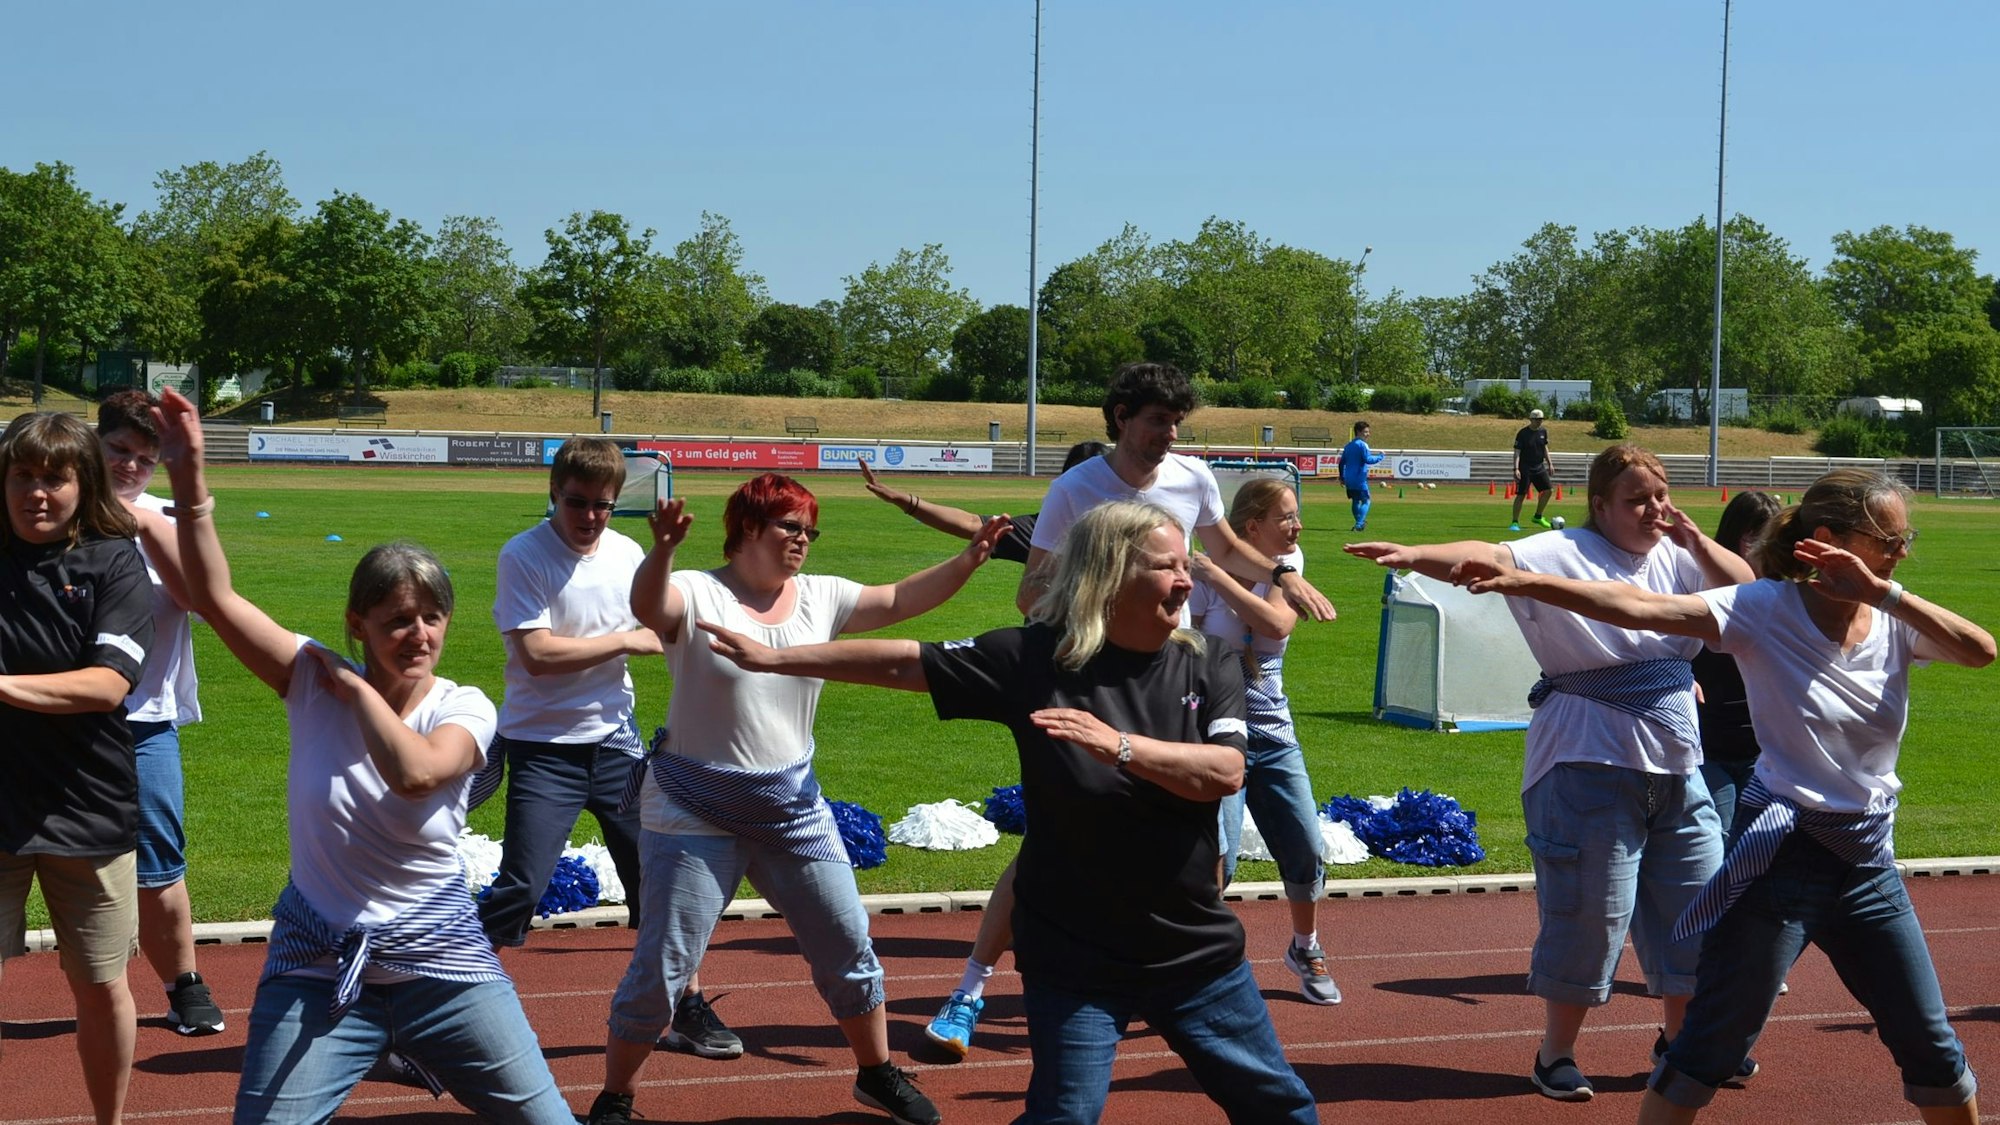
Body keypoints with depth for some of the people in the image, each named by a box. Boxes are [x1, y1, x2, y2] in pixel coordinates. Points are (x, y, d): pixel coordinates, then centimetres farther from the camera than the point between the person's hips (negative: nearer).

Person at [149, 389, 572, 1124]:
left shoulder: (463, 708, -6)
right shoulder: (314, 681, -4)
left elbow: (414, 773, -29)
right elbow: (214, 596, -14)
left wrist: (357, 689, -16)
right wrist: (189, 484, -24)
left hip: (441, 963, 0)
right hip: (317, 968, 0)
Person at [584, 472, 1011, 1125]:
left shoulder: (819, 598, 5)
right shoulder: (698, 594, -12)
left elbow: (900, 602, 5)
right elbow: (648, 606, -32)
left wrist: (967, 560, -10)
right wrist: (663, 549, -53)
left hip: (793, 808, 5)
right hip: (696, 813, -5)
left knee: (847, 943, 11)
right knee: (663, 965, -2)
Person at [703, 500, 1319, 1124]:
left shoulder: (1211, 666, -3)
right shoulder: (1034, 657, -9)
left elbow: (1224, 772, -19)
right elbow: (905, 663, -5)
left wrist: (1119, 745, -33)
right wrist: (776, 658, -4)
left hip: (1197, 950, 3)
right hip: (1072, 957, -3)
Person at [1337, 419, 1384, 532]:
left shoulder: (1348, 446, 15)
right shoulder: (1362, 445, -11)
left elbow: (1342, 462, 18)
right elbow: (1368, 459, -20)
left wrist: (1342, 477, 25)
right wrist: (1380, 457, -5)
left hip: (1349, 479, 8)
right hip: (1359, 479, -8)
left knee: (1355, 501, 19)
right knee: (1366, 501, -3)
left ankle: (1359, 523, 27)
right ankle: (1359, 524, -17)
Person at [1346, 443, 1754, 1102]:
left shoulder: (1677, 557, 10)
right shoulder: (1566, 554, -10)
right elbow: (1492, 558, -24)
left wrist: (1695, 541, -3)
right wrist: (1415, 556, -42)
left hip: (1677, 767, 7)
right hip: (1591, 767, -6)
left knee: (1698, 900, 12)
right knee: (1590, 910, -1)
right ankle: (1556, 1054, 15)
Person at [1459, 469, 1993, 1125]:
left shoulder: (1896, 620, 0)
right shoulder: (1767, 609, -13)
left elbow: (1980, 651, -17)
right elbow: (1639, 608, -23)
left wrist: (1886, 592, -23)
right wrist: (1526, 583, -34)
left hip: (1870, 861, 5)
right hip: (1782, 855, -5)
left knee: (1933, 1049, 14)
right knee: (1708, 1050, -2)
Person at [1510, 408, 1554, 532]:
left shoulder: (1543, 431, 4)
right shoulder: (1523, 433, -12)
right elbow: (1517, 452, -13)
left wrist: (1549, 463, 13)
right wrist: (1516, 469, -22)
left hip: (1539, 467, 6)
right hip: (1525, 469, -6)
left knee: (1549, 490, 1)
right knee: (1521, 495, -6)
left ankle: (1538, 517, 16)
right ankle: (1514, 522, -1)